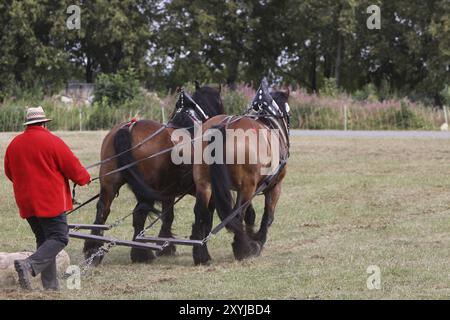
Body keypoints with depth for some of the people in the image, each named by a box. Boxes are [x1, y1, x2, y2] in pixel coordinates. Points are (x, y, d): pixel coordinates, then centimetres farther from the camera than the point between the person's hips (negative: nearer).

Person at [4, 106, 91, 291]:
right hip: (51, 200, -7)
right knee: (59, 238, -3)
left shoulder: (14, 144, 7)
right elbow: (72, 166, -6)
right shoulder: (51, 141, -10)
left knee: (43, 240, 15)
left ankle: (50, 285, 10)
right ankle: (29, 265, -24)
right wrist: (84, 178, 14)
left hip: (26, 202, 7)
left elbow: (9, 173, 19)